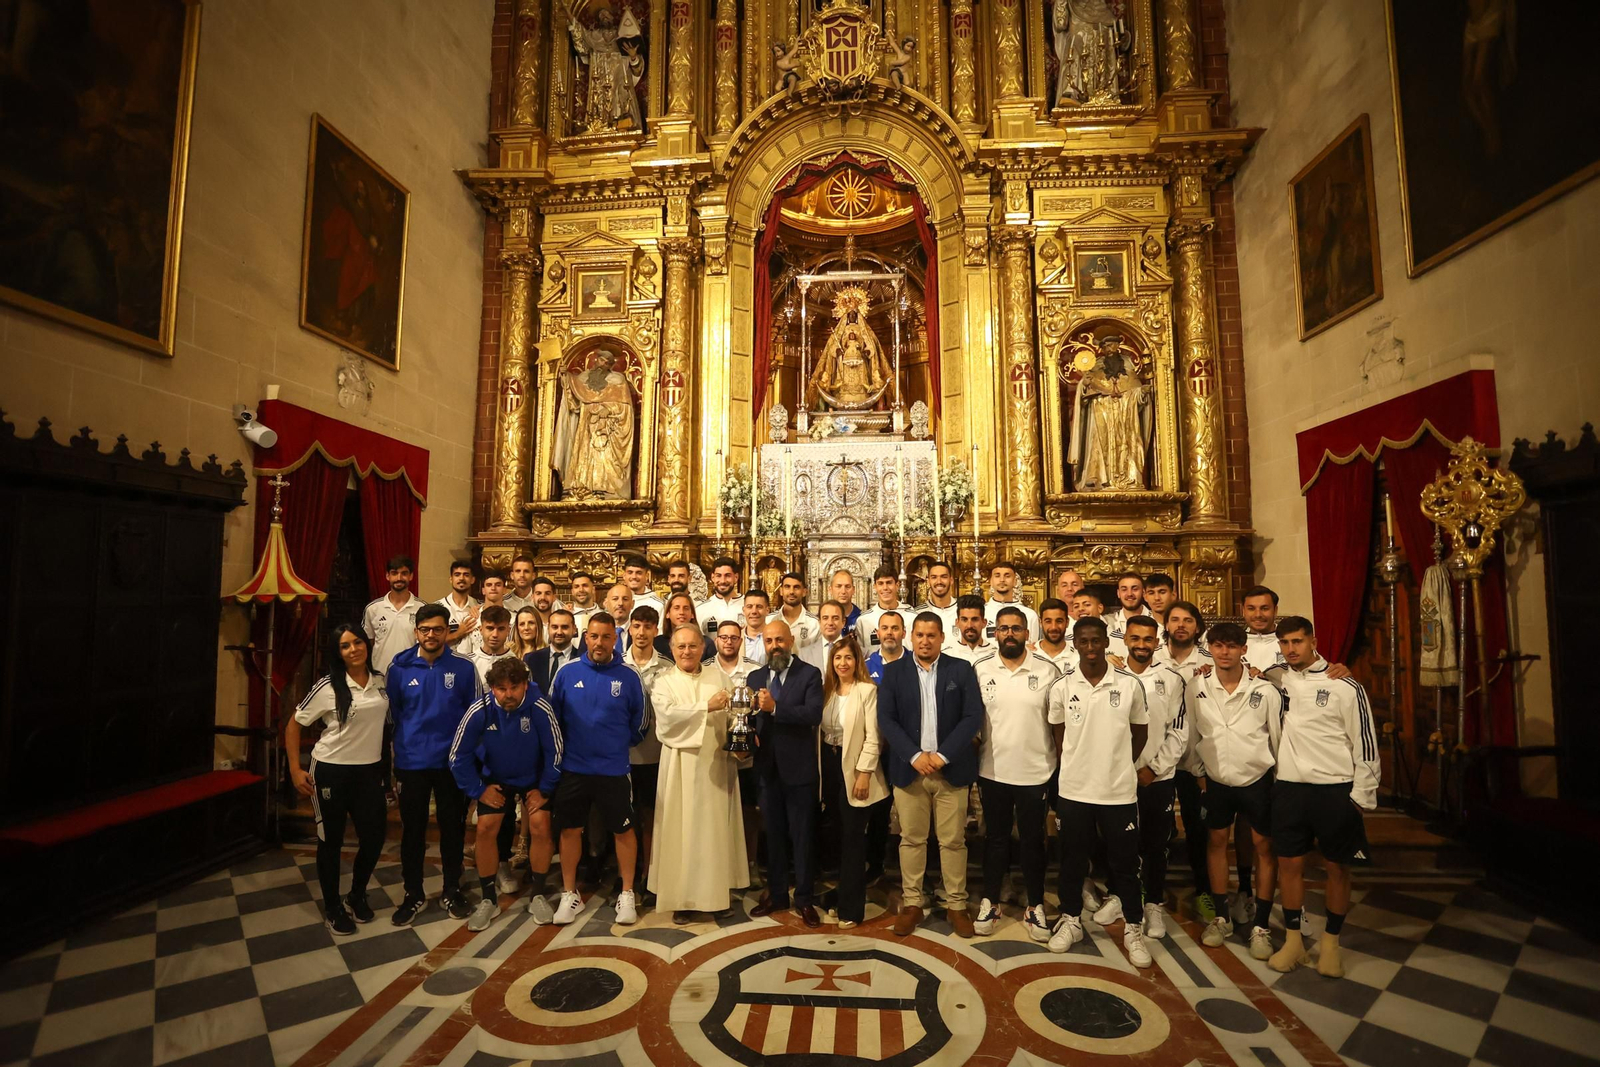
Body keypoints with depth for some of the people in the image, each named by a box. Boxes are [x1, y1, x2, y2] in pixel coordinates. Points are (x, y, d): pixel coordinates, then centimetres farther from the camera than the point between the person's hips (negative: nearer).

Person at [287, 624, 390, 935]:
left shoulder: (381, 682, 0)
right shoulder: (328, 687, -12)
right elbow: (293, 724, -5)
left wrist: (388, 767, 10)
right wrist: (295, 769, -10)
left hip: (370, 770, 4)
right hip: (331, 771, -3)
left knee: (375, 837, 8)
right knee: (331, 840, 11)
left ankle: (356, 896, 33)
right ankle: (332, 907, 30)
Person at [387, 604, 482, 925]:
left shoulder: (464, 667, -6)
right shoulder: (399, 668, -3)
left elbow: (475, 713, 0)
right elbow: (391, 714, 5)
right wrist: (396, 752, 4)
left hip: (453, 762, 0)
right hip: (411, 763, 1)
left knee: (453, 827, 11)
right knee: (412, 829, 11)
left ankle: (452, 890, 30)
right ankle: (413, 894, 30)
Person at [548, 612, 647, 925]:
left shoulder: (628, 677, -6)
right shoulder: (567, 673, -4)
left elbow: (638, 723, 4)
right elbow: (552, 716, 5)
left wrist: (619, 746, 5)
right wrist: (561, 749, 8)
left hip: (614, 770, -1)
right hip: (572, 768, 1)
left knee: (623, 830, 7)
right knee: (570, 830, 11)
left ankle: (627, 895, 24)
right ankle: (570, 895, 29)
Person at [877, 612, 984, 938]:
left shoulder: (961, 669, 1)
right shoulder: (893, 671, 2)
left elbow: (973, 717, -5)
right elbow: (886, 719, -4)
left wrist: (942, 755, -13)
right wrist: (915, 756, -15)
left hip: (951, 769, 0)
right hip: (908, 769, 0)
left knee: (953, 841, 8)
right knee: (911, 839, 9)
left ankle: (956, 905, 23)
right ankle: (911, 903, 23)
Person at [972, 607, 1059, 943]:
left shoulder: (1048, 671, -6)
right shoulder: (979, 669, -5)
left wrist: (1059, 763, -2)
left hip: (1035, 773, -1)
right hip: (992, 771, 1)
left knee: (1033, 841, 13)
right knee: (995, 839, 15)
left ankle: (1035, 907, 30)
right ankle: (990, 902, 31)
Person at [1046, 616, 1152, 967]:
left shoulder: (1130, 684, -6)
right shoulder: (1062, 687, -5)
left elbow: (1140, 732, 6)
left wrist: (1119, 765, 6)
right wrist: (1076, 765, 5)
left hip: (1120, 790, -1)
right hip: (1073, 789, 1)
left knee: (1125, 862, 11)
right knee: (1072, 860, 14)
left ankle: (1133, 929, 29)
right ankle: (1070, 921, 31)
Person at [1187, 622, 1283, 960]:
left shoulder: (1265, 690, -14)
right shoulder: (1196, 688, -10)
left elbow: (1278, 737, -4)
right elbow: (1191, 735, 1)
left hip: (1258, 778, -2)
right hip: (1217, 779, 2)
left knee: (1263, 846, 5)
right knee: (1216, 841, 10)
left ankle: (1260, 926, 18)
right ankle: (1221, 917, 25)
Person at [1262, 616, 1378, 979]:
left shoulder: (1345, 686, -8)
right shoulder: (1278, 678, 2)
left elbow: (1365, 743, -5)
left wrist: (1362, 796, -6)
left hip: (1335, 789, -2)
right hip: (1289, 786, 3)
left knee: (1337, 867, 10)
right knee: (1289, 864, 9)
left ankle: (1331, 943, 29)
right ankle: (1293, 941, 24)